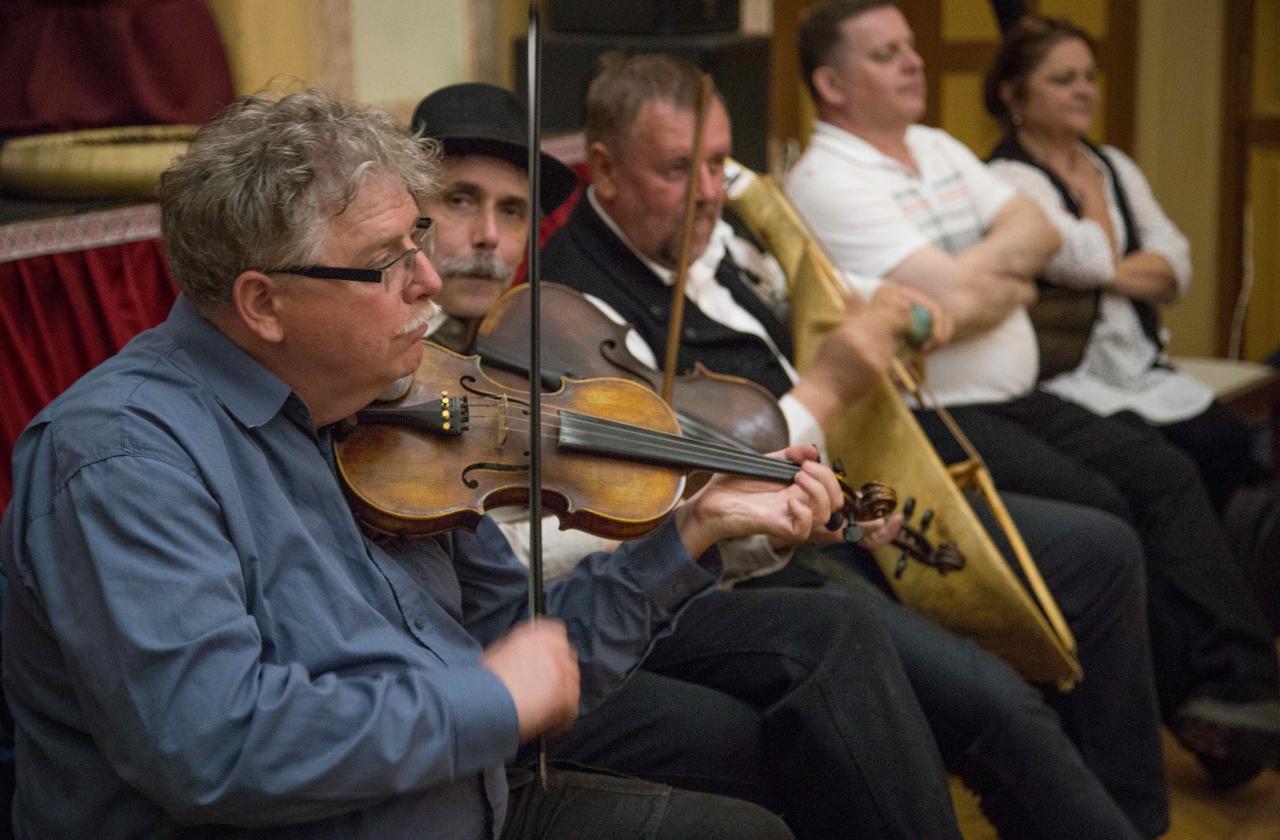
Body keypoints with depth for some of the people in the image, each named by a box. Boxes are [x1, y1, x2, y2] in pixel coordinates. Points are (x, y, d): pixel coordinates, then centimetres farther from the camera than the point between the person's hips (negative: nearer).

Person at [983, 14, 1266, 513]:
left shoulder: (1115, 166, 19)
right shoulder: (1006, 180, -5)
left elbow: (1175, 269, 8)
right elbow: (1087, 259, -17)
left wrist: (1111, 271, -10)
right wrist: (1090, 192, 1)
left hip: (1141, 368, 7)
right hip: (1068, 378, -7)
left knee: (1232, 443, -16)